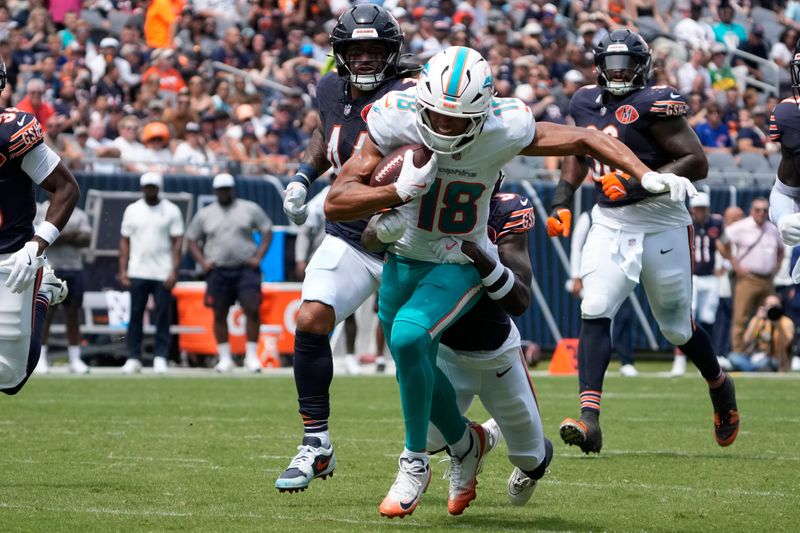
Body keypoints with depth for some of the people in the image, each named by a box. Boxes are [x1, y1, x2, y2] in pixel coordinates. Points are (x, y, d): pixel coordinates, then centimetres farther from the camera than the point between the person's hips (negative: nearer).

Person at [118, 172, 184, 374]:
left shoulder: (171, 211, 3)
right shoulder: (132, 210, 9)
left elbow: (177, 242, 0)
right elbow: (125, 241, 10)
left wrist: (174, 271, -9)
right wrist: (123, 270, 1)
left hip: (163, 274, -2)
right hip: (137, 273, 2)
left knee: (163, 316, -2)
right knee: (135, 315, 1)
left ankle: (160, 358, 2)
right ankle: (133, 358, 4)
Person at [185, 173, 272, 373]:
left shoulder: (250, 209, 5)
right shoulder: (205, 214, 9)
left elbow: (267, 231, 7)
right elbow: (192, 239, 14)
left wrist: (258, 257, -5)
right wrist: (203, 262, 1)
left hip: (246, 269, -2)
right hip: (218, 272, 2)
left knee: (252, 310, -12)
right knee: (219, 314, 3)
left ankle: (252, 356, -4)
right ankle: (225, 358, 11)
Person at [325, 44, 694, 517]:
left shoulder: (504, 129, -24)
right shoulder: (396, 121, -23)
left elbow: (586, 140, -9)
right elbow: (336, 203, -25)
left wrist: (648, 175, -22)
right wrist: (399, 191, -41)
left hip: (461, 265, -3)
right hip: (404, 259, 3)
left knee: (408, 336, -28)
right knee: (417, 371, 13)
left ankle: (416, 462, -11)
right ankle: (464, 441, 44)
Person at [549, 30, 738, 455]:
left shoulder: (655, 104, -14)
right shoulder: (586, 103, 7)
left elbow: (696, 163, -17)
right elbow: (579, 152, 26)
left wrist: (639, 184, -24)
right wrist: (562, 201, 14)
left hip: (661, 224, -4)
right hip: (610, 224, 4)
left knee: (677, 327, 11)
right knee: (595, 312, -16)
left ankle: (719, 387, 42)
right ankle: (589, 418, -24)